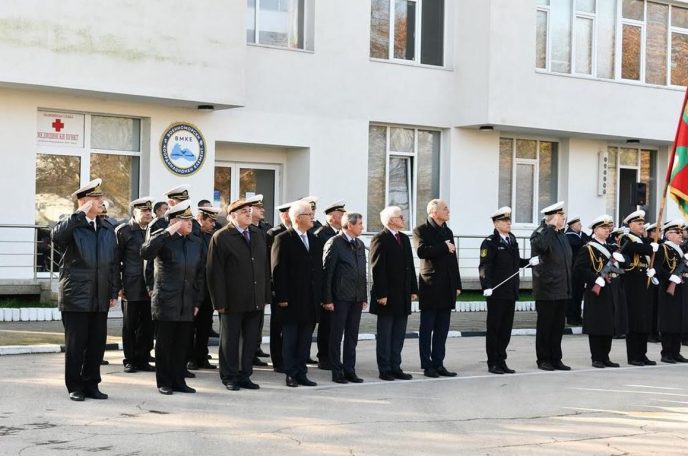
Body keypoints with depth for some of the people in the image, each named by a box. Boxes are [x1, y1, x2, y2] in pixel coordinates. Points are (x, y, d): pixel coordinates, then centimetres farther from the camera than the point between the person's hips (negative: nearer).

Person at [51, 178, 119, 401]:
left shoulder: (108, 229, 14)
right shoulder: (71, 224, -2)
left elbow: (114, 263, 15)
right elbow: (56, 236, -27)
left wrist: (114, 291, 10)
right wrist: (80, 214, -24)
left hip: (100, 299, 5)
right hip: (75, 297, -5)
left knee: (97, 344, 8)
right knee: (75, 344, 1)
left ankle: (91, 385, 18)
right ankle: (75, 387, 10)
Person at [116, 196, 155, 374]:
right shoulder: (123, 231, -2)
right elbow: (116, 260, -1)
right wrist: (118, 286, -5)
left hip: (150, 287, 3)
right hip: (131, 288, -3)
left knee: (147, 326, 5)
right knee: (129, 325, 6)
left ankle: (142, 359, 15)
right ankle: (130, 360, 15)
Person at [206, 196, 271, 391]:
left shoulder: (259, 235, 10)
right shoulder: (221, 238, -8)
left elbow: (265, 267, 14)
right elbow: (215, 272, -10)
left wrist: (266, 296, 9)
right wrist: (219, 302, -13)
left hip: (255, 301, 5)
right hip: (233, 301, -5)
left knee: (250, 340, 10)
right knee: (230, 340, 7)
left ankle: (245, 376, 20)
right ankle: (229, 377, 17)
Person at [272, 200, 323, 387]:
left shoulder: (314, 240, 13)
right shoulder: (283, 240, -7)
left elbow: (318, 268, 14)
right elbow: (278, 270, -10)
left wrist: (320, 295, 8)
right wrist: (282, 297, -15)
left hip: (311, 300, 6)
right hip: (291, 300, -6)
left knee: (305, 339, 9)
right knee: (290, 338, 3)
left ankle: (301, 373, 15)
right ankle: (291, 374, 8)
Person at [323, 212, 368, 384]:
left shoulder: (360, 244, 14)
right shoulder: (335, 243, -8)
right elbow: (327, 272, -10)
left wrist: (364, 297, 13)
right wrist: (327, 299, -14)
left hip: (357, 298, 7)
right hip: (340, 297, -7)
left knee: (352, 336, 10)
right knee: (336, 336, 1)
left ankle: (349, 370, 16)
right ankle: (337, 372, 7)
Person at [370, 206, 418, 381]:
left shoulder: (404, 239, 15)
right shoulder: (380, 239, -9)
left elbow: (410, 266, 16)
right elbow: (377, 269, -14)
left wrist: (413, 289, 10)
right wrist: (381, 294, -18)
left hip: (403, 296, 7)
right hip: (387, 296, -7)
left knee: (398, 335, 10)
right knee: (384, 335, 2)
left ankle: (395, 368, 17)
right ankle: (384, 370, 7)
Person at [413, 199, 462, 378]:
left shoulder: (448, 231, 18)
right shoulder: (421, 230, -3)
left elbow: (453, 259, 18)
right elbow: (421, 251, -22)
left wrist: (457, 284, 13)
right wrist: (444, 247, -13)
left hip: (447, 288, 7)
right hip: (430, 287, -6)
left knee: (442, 330, 8)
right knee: (427, 328, 0)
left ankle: (438, 364, 13)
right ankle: (427, 366, 4)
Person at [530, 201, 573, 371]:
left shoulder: (561, 234, 16)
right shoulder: (541, 233, -10)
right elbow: (540, 245, -35)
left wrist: (569, 285, 20)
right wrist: (551, 227, -25)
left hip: (562, 290, 8)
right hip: (547, 290, -8)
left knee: (558, 326, 10)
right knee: (545, 326, 2)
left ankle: (556, 359, 17)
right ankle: (543, 359, 9)